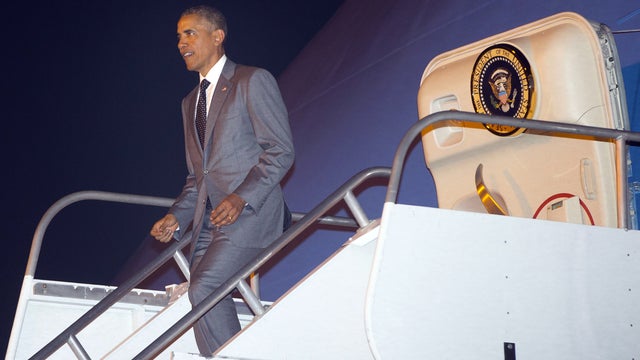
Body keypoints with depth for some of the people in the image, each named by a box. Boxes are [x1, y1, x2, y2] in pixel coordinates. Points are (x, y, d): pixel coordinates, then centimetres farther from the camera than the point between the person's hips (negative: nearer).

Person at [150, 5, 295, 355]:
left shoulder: (252, 81, 0)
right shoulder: (191, 101, 24)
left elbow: (281, 151, -7)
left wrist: (241, 197, -19)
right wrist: (176, 217, 6)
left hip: (248, 212, -7)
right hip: (208, 220, 7)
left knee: (204, 289, -22)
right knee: (209, 300, -1)